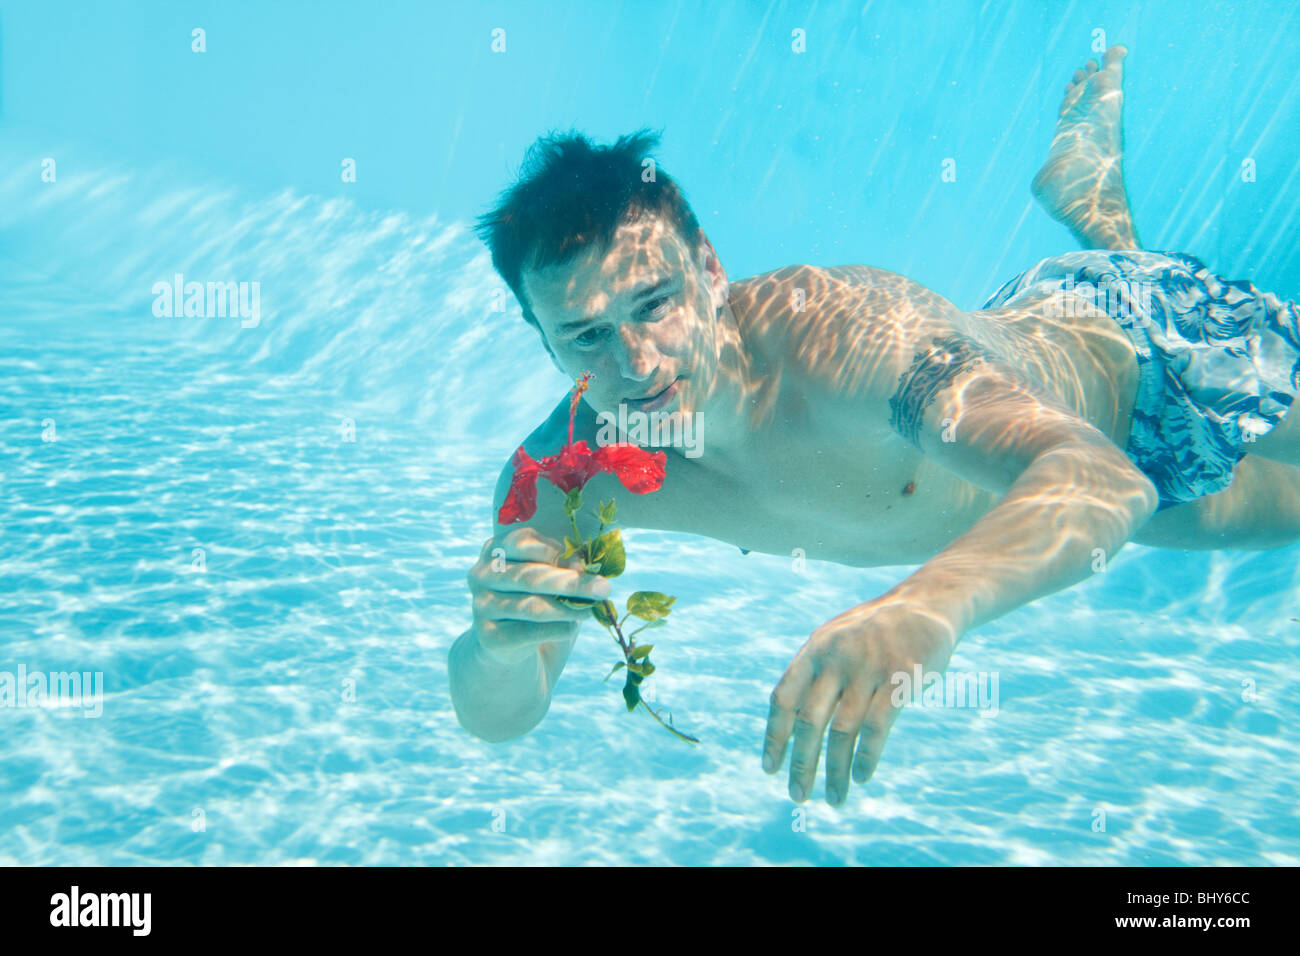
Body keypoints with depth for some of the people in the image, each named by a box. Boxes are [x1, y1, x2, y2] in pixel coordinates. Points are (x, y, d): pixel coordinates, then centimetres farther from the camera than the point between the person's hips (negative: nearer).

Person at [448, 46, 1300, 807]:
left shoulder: (850, 334, -46)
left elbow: (1104, 480, -58)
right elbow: (499, 715, -24)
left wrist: (927, 606, -76)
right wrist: (499, 647, -48)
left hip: (1141, 352, -4)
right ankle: (1096, 209, 44)